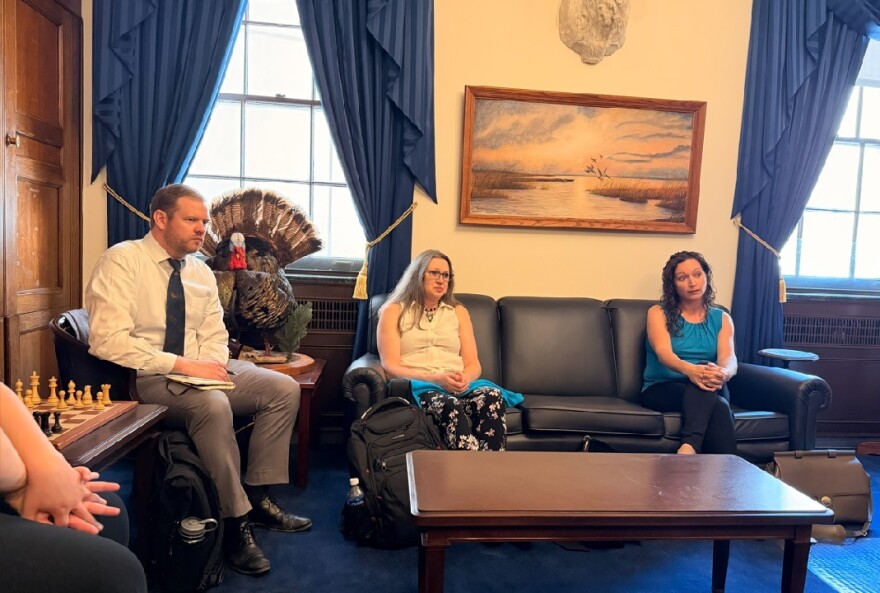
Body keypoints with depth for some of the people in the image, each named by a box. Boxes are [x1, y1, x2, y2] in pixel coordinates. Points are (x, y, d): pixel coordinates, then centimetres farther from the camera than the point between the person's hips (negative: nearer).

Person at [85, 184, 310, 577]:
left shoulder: (200, 271, 9)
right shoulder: (122, 261, -11)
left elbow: (215, 334, 10)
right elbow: (108, 339, -21)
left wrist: (211, 365, -13)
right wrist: (181, 364, -26)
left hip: (200, 371, 7)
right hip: (144, 379, -7)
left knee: (284, 389, -7)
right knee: (213, 405, -36)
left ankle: (257, 496, 0)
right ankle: (235, 520, -20)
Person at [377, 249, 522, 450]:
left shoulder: (459, 312, 22)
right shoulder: (394, 311, 11)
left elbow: (473, 364, 14)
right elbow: (390, 366, -1)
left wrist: (465, 378, -11)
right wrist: (435, 379, -16)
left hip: (458, 387, 3)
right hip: (418, 386, -3)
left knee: (492, 395, -32)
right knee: (450, 405, -38)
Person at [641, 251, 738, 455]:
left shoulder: (721, 319, 14)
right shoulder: (658, 313, 5)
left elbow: (729, 358, -5)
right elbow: (663, 353, -15)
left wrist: (723, 373, -33)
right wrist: (690, 370, -39)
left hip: (711, 392, 3)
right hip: (661, 389, -2)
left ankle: (688, 448, -53)